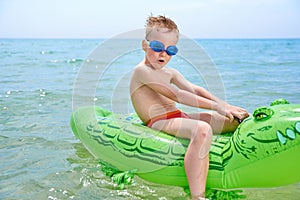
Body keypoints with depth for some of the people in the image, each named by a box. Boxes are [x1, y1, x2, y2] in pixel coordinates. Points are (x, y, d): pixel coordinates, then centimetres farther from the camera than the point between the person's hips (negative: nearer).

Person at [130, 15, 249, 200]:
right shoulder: (142, 71, -9)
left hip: (179, 117, 10)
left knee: (237, 120, 4)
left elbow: (195, 89, 9)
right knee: (202, 130, -40)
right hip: (160, 122, -9)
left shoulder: (169, 73, 20)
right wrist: (215, 105, -21)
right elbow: (175, 95, -18)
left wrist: (225, 106, -6)